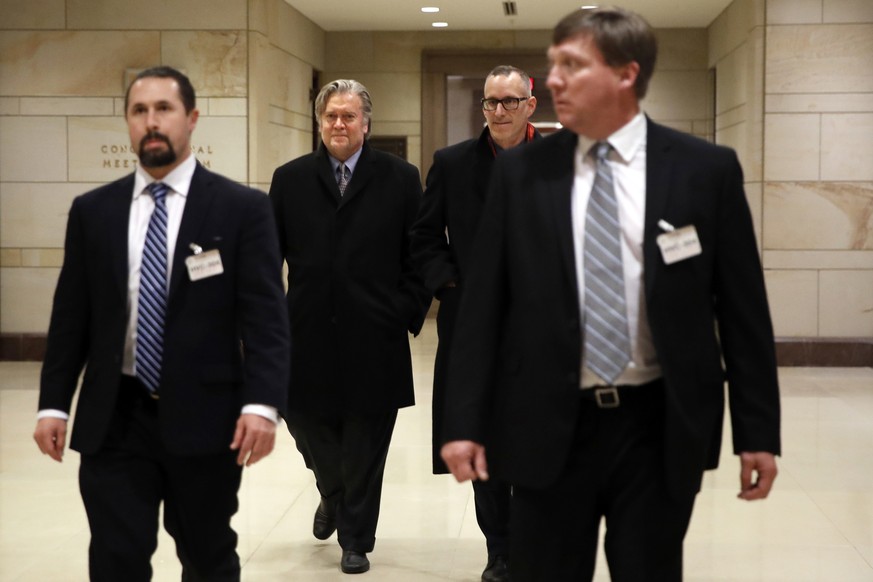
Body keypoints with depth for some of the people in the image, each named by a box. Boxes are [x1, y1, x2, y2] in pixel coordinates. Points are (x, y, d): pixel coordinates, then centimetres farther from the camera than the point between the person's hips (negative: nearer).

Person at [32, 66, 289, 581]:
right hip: (112, 421, 2)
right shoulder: (92, 211, 8)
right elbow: (71, 316, 10)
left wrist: (261, 404, -19)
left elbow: (265, 316, -8)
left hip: (203, 419, -2)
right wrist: (54, 403, 4)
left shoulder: (243, 208, -2)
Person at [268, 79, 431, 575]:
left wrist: (408, 313, -4)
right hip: (309, 337, 2)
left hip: (374, 341, -2)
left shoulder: (400, 179, 2)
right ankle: (334, 496, 40)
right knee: (307, 423, 8)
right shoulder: (290, 180, 7)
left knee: (364, 445, 6)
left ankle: (356, 540, 21)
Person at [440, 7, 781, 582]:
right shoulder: (520, 171, 1)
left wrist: (758, 431, 0)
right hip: (548, 426, 1)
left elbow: (742, 310, 0)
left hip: (660, 427, -1)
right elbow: (483, 305, 3)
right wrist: (465, 421, -2)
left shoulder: (706, 169, -2)